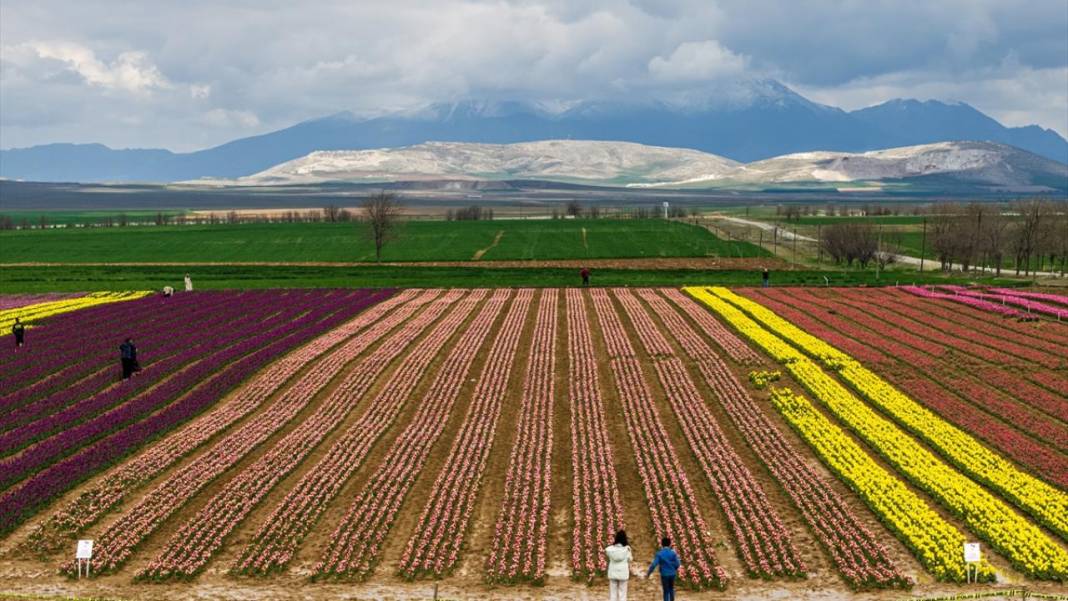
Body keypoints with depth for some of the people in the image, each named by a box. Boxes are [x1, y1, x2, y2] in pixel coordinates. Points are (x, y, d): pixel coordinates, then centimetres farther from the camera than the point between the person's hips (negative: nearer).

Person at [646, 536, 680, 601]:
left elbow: (654, 564, -14)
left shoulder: (659, 553, -10)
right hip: (672, 574, 2)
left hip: (664, 574, -2)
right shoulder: (673, 553, -5)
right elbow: (677, 564, -5)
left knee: (666, 591, 6)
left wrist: (648, 573, -5)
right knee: (671, 588, 22)